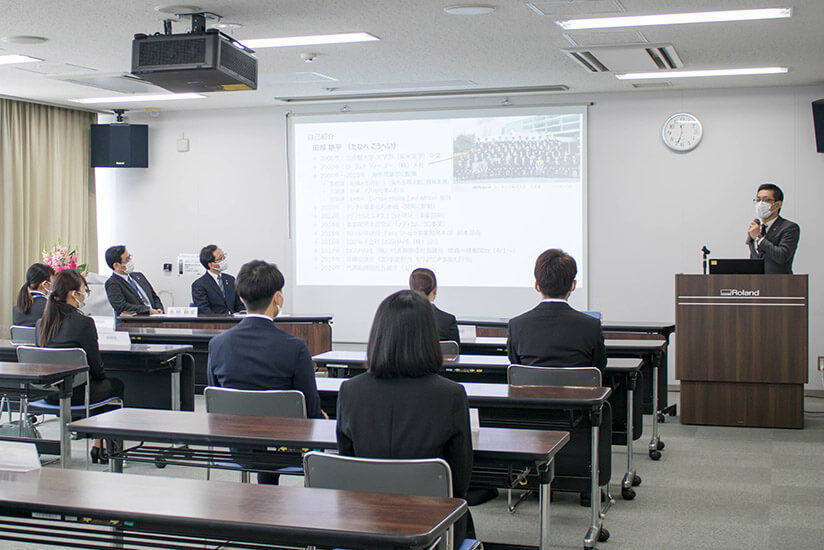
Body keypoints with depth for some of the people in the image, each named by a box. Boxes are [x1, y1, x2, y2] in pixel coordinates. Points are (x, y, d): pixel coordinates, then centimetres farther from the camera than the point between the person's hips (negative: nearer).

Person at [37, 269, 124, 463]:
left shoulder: (42, 323, 3)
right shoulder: (84, 323, -17)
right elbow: (96, 366, -11)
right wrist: (101, 377, 13)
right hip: (76, 394, -7)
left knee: (102, 382, 30)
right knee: (116, 384, 20)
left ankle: (98, 445, 31)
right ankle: (100, 445, 24)